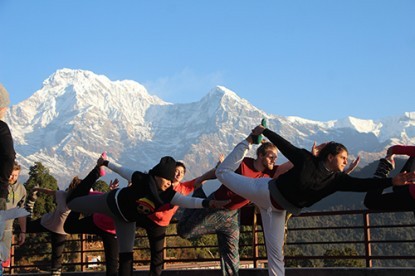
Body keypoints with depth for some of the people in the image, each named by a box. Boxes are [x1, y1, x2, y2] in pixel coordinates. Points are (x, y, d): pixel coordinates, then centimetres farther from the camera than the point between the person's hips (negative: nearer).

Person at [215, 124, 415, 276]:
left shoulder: (337, 179, -11)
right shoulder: (306, 159, -23)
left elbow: (362, 185, -20)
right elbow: (284, 145, -12)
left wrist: (393, 181, -30)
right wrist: (264, 132, -7)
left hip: (277, 209, 4)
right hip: (266, 190, -4)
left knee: (276, 252, 1)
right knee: (224, 173, 6)